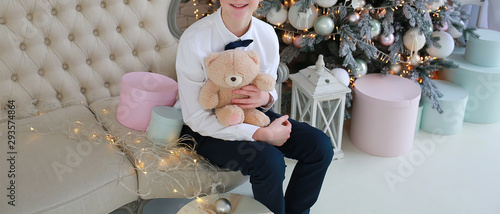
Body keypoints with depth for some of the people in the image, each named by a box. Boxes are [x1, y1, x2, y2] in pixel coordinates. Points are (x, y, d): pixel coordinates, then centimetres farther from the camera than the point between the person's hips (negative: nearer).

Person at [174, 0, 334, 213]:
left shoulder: (267, 34, -10)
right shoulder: (194, 41, -25)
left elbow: (270, 88, 6)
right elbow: (197, 119, -23)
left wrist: (266, 98, -22)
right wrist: (263, 134, -28)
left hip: (251, 114, 5)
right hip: (204, 127, -5)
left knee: (320, 146, -10)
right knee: (269, 160, -30)